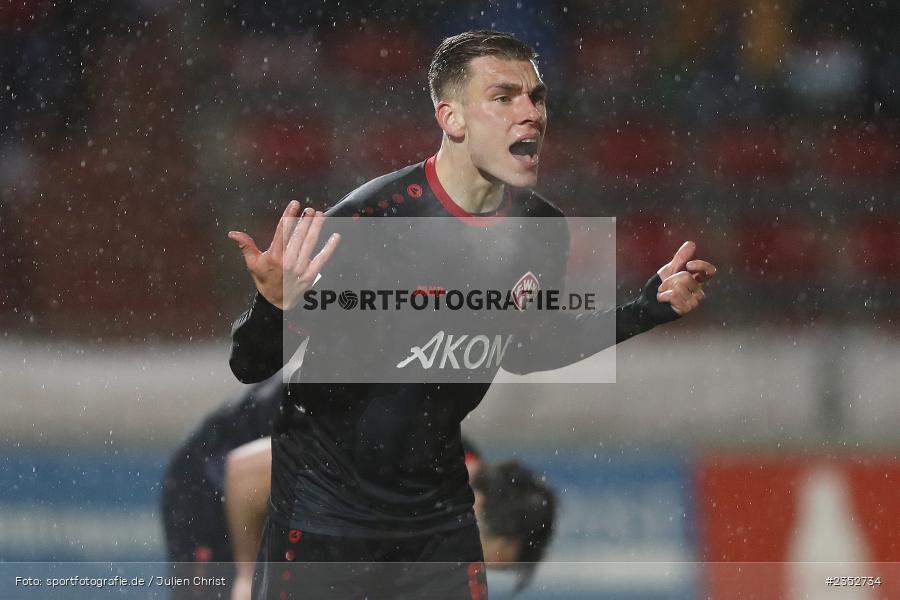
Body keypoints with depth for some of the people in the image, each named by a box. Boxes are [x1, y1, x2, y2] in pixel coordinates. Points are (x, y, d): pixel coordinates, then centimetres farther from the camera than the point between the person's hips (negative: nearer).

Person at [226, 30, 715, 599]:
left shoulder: (541, 230, -4)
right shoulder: (369, 221, -24)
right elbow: (249, 366, -20)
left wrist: (651, 307, 9)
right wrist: (276, 306, -42)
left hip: (439, 505, 5)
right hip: (327, 504, -5)